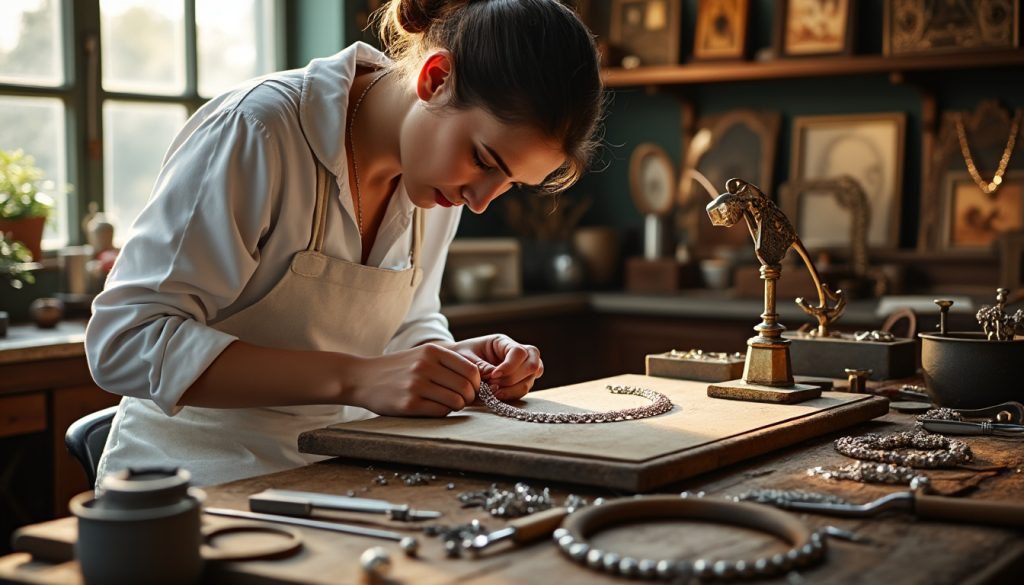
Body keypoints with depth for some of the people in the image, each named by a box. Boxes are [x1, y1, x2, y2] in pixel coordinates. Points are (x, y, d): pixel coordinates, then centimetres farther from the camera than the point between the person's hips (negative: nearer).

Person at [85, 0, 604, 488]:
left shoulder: (442, 164, 2)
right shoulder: (257, 128, -20)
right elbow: (124, 342, -24)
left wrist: (455, 361, -8)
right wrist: (355, 378, -30)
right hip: (200, 477, -6)